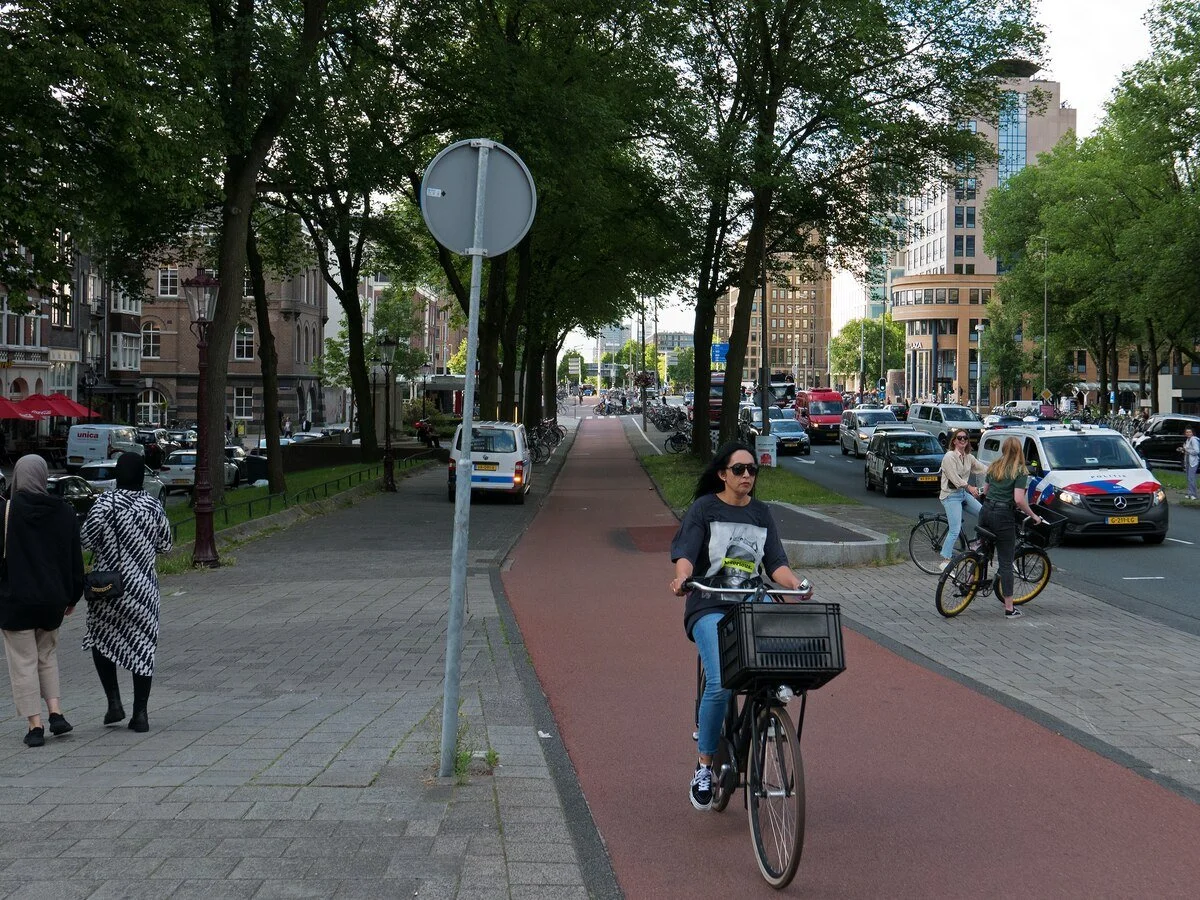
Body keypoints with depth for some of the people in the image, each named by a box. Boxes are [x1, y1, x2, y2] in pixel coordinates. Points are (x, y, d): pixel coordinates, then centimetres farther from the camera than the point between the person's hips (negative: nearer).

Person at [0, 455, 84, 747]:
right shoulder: (65, 513, 1)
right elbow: (75, 560, 6)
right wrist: (73, 596, 16)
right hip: (52, 599, 4)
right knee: (47, 655, 21)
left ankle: (35, 725, 3)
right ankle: (55, 713, 10)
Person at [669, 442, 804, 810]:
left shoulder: (761, 512, 14)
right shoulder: (704, 508, 2)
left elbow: (775, 563, 6)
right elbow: (685, 553, -11)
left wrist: (796, 584, -15)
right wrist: (682, 578, -33)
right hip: (710, 607, -4)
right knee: (721, 685, -23)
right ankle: (704, 766, -3)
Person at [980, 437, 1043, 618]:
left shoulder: (994, 466, 11)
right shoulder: (1020, 471, -8)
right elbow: (1019, 500, -15)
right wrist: (1033, 515, -3)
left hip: (986, 510, 5)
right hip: (1003, 515, -5)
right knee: (1006, 562, -1)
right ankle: (1009, 608, 3)